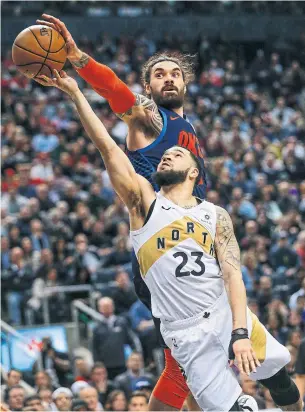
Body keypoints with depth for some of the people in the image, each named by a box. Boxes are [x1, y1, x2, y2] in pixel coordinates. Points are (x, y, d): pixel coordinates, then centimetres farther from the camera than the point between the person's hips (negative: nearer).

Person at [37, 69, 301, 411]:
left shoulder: (216, 216, 9)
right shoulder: (144, 202, 5)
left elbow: (232, 274, -2)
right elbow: (106, 146, -3)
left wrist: (240, 333, -15)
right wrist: (75, 92, -10)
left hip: (229, 315, 2)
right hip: (187, 331, -2)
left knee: (281, 383, 5)